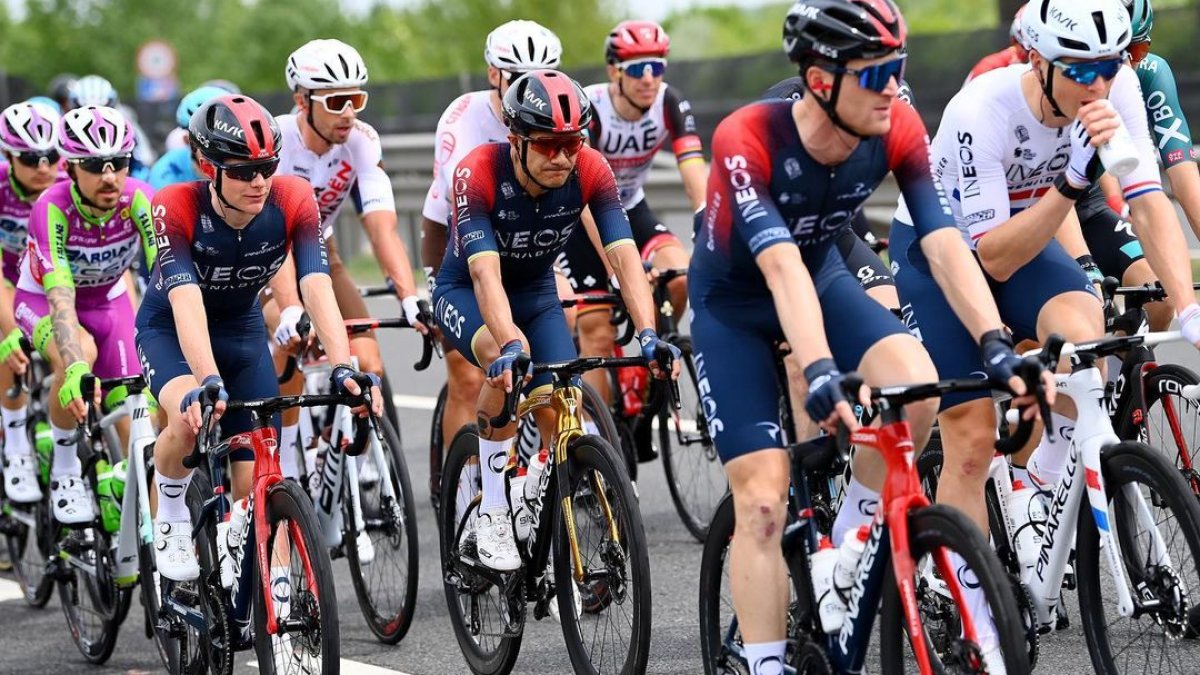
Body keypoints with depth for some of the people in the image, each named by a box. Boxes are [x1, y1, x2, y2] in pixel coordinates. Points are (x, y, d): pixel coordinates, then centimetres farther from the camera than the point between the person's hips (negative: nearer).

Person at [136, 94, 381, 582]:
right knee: (190, 417, -34)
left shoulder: (293, 200, -25)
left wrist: (343, 367, -48)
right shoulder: (175, 208, -32)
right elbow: (187, 303, -43)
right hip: (169, 329, -3)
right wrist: (209, 382, -57)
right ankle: (170, 517, -6)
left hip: (242, 330, 3)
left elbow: (316, 287, -33)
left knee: (257, 482, -7)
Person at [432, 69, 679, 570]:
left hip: (536, 291, 4)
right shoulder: (478, 173, -32)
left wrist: (648, 334, -44)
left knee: (562, 414, -15)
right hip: (465, 292, -4)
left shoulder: (590, 171, -23)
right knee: (509, 360, -35)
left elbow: (623, 255, -30)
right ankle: (493, 514, -21)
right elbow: (485, 272, -42)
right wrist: (508, 344, -57)